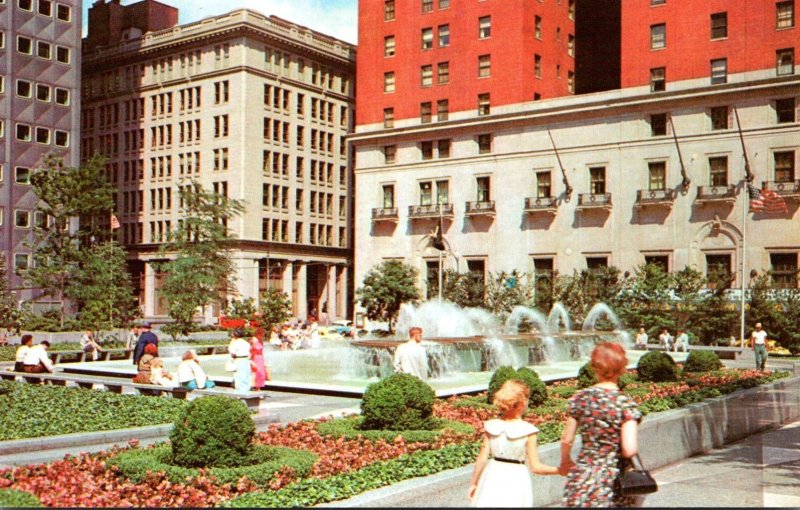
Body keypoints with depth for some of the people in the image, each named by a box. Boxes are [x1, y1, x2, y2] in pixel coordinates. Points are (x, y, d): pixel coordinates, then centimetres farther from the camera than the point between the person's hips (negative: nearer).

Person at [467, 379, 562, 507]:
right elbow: (536, 467, -12)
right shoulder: (527, 431, -12)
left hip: (493, 478, 3)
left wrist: (473, 483, 9)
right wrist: (560, 470, 1)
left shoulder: (491, 427, -4)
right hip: (516, 481, -3)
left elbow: (482, 459, -2)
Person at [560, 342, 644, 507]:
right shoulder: (626, 403, -12)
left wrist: (565, 461, 23)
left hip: (583, 479, 3)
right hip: (614, 482, -3)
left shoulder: (580, 398, -3)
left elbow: (567, 440, 4)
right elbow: (629, 450, -19)